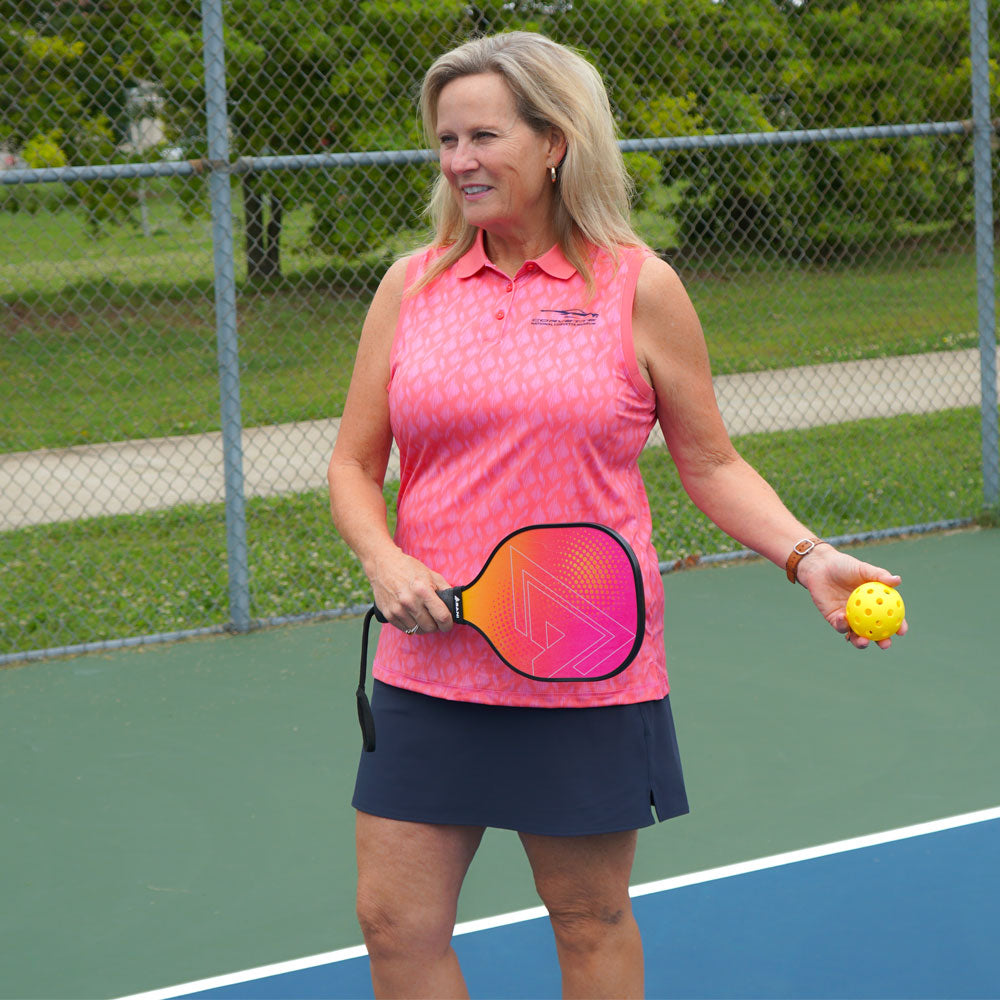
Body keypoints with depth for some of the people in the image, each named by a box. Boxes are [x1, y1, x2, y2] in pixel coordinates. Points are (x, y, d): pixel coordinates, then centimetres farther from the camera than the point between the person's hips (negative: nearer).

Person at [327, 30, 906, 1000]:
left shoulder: (638, 287, -2)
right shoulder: (411, 285, 5)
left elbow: (710, 462, 4)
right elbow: (354, 463, 10)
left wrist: (806, 555, -10)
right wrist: (384, 560, -9)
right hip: (430, 664, 3)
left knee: (591, 921, 9)